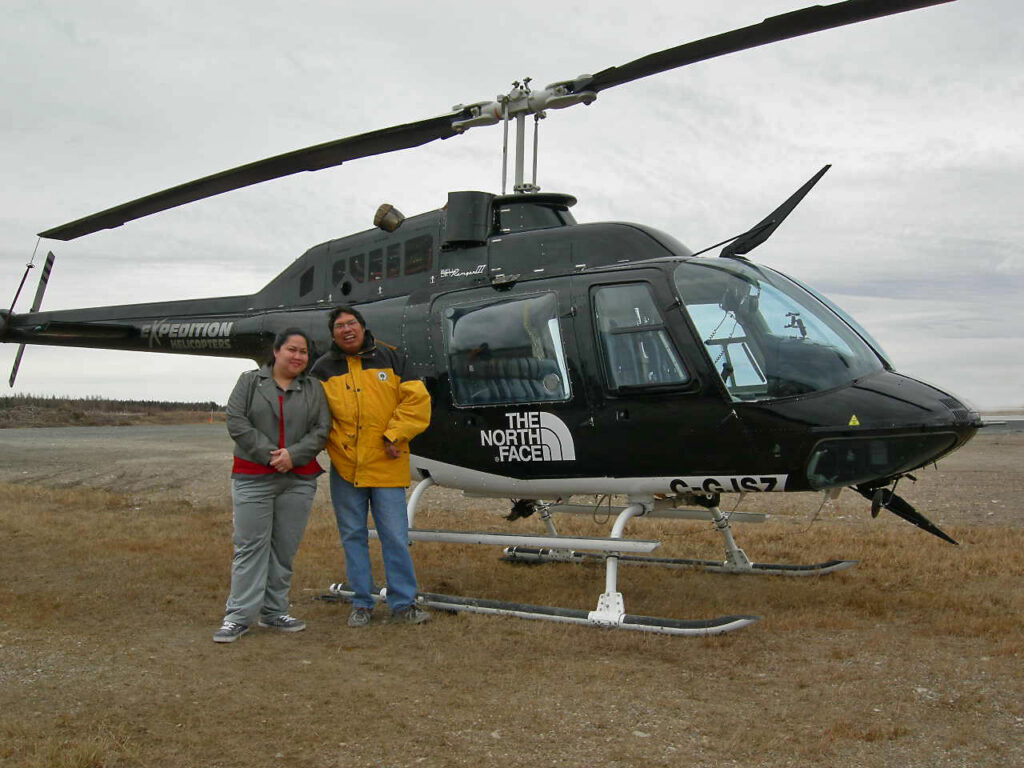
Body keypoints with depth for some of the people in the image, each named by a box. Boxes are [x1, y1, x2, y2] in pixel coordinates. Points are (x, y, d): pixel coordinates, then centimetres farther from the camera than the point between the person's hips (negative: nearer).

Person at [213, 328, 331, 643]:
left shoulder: (313, 389, 11)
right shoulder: (250, 381, 6)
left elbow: (322, 428, 2)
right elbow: (235, 421, -4)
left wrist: (293, 455, -13)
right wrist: (268, 454, -12)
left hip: (298, 480, 2)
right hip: (253, 478, -2)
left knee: (285, 548, 5)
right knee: (250, 546, -4)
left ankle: (274, 612, 15)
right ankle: (239, 616, 0)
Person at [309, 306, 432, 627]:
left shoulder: (391, 358, 4)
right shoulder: (323, 369, 6)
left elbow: (416, 400, 0)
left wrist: (395, 436, -8)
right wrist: (335, 444, -5)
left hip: (386, 466, -1)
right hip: (345, 467, 2)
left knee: (395, 537, 0)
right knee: (353, 537, 9)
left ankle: (403, 603, 10)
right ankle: (361, 603, 19)